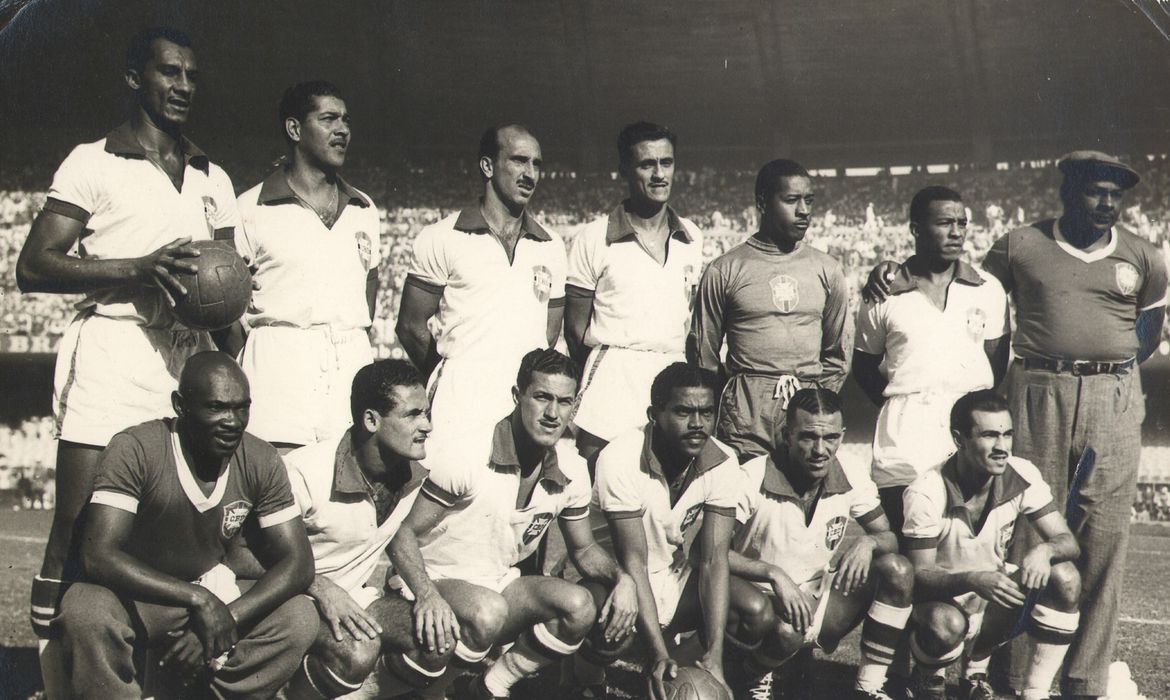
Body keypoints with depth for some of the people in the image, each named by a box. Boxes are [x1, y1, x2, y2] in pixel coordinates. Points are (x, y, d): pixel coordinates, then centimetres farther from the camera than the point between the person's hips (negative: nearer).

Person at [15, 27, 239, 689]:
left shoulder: (214, 179, 20)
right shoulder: (93, 162, 6)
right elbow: (34, 267, -2)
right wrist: (138, 269, -14)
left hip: (191, 356, 4)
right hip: (112, 347, -4)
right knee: (77, 526, -7)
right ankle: (56, 669, 0)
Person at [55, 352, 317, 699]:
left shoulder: (261, 462, -10)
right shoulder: (135, 449, -20)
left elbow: (298, 562, -11)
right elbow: (98, 555, -28)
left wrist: (227, 619, -28)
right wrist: (197, 599, -36)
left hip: (211, 594, 3)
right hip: (136, 598, -3)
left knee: (300, 618, -22)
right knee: (84, 609, -36)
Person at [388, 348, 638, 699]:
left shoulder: (572, 470, -4)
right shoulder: (467, 456, -20)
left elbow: (583, 548, 11)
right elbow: (404, 534, -16)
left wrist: (622, 578, -12)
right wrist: (427, 595, -36)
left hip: (500, 584, 6)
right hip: (440, 580, -5)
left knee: (580, 606, -20)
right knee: (488, 612, -37)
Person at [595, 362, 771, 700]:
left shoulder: (723, 463, -13)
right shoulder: (620, 460, -25)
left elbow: (713, 559, -18)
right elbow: (634, 561, -28)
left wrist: (713, 655, -29)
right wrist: (658, 654, -36)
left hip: (681, 577, 4)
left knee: (757, 612, -21)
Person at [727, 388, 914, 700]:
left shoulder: (852, 479, -5)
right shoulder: (752, 481, -19)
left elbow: (890, 539, 3)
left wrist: (867, 542, -21)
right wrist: (774, 574, -32)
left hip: (821, 602, 5)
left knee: (898, 570, -15)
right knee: (789, 631, -38)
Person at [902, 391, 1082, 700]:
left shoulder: (1022, 476, -12)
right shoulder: (927, 493, -24)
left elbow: (1068, 542, -11)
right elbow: (920, 575, -23)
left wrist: (1044, 550, -36)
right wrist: (973, 581, -43)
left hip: (996, 595, 4)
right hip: (943, 599, -4)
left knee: (1065, 578, -21)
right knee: (947, 624, -38)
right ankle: (929, 673, 1)